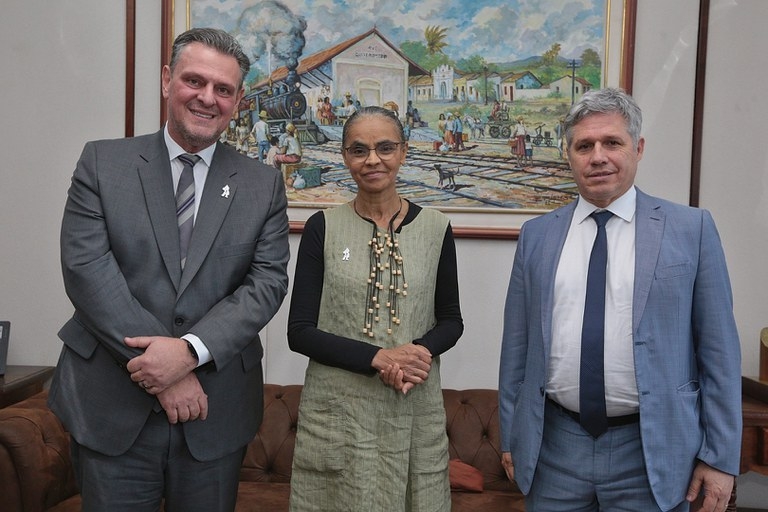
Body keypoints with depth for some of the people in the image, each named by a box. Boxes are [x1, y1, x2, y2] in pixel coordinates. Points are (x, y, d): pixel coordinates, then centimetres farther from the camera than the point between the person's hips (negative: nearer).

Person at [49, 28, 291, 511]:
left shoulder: (264, 184, 3)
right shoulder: (102, 162, 1)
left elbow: (268, 281, -4)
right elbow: (86, 268, -9)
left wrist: (191, 350, -18)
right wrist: (157, 367, -15)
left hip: (216, 409, 1)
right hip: (111, 405, -1)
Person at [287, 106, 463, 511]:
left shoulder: (435, 228, 2)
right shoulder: (323, 228, -2)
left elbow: (451, 320, 9)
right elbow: (300, 332, -4)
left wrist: (423, 351, -12)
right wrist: (378, 358, -17)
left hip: (415, 412, 2)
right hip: (336, 411, -1)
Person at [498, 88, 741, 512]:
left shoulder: (691, 229, -3)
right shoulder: (537, 235, 3)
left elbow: (718, 347, -3)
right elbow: (516, 344, 5)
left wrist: (720, 456, -3)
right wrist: (510, 436, 7)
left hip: (650, 451, -1)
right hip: (554, 445, 2)